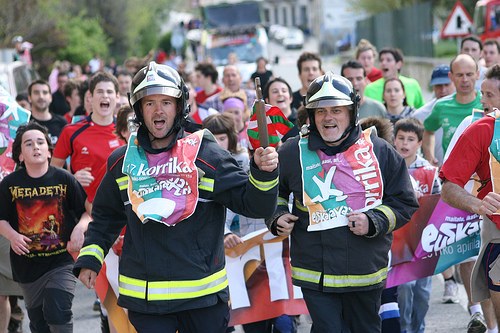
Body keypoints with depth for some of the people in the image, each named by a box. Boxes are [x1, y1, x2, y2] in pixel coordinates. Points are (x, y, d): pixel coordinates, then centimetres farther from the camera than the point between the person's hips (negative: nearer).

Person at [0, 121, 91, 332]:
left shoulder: (64, 180, -4)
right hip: (27, 265, 2)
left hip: (62, 261, -2)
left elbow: (88, 212, 2)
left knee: (57, 313, -18)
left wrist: (80, 228, -17)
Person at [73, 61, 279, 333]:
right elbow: (105, 216, 22)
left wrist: (263, 173, -23)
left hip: (202, 292, -1)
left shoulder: (206, 154, -1)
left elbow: (254, 204, -5)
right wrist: (89, 259, 13)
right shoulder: (123, 161, 8)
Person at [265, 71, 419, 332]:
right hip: (316, 272, -2)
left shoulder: (379, 151, 1)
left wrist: (374, 222, -11)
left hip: (366, 271, 2)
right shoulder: (292, 152, 0)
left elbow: (405, 203, 5)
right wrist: (277, 218, -2)